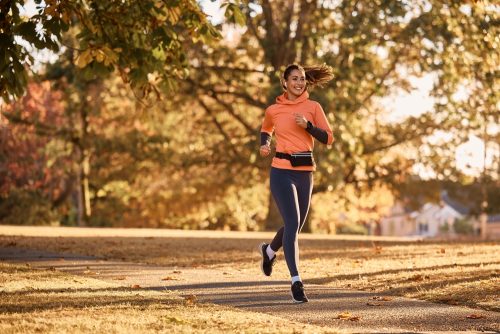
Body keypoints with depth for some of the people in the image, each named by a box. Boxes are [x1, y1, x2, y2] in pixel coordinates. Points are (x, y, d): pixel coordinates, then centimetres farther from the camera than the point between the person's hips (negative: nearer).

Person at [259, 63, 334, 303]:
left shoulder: (313, 107, 4)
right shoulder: (273, 110, 4)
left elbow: (328, 138, 0)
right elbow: (266, 130, 25)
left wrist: (307, 125, -14)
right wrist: (264, 144, 5)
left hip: (305, 172, 3)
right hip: (282, 171, -3)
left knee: (295, 225, 14)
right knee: (293, 223, -17)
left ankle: (269, 250, 48)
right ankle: (296, 282, -17)